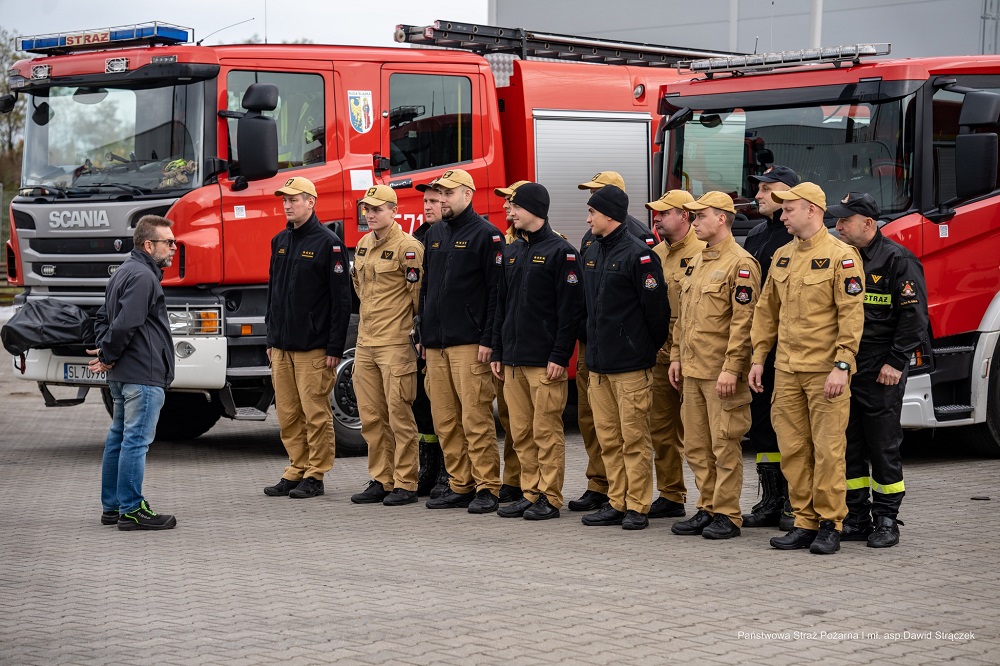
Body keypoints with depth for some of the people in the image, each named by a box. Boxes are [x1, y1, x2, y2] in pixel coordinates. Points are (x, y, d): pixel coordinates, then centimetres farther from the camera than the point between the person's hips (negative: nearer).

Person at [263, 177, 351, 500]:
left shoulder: (328, 243, -7)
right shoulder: (280, 242, 14)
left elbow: (341, 298, -9)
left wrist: (335, 348, -13)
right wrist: (271, 339, 15)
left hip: (313, 348, -7)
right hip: (281, 348, 7)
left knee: (316, 414, -2)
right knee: (288, 415, 8)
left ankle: (315, 476, 4)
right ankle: (296, 471, 16)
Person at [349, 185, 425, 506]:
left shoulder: (407, 247, -11)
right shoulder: (363, 245, 14)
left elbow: (420, 292, -10)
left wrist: (414, 328, -4)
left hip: (396, 343, -8)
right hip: (365, 341, 8)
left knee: (399, 415, -5)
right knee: (371, 416, 10)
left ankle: (405, 484, 1)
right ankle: (380, 481, 17)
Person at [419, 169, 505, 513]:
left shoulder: (486, 235, -5)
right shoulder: (435, 235, 18)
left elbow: (497, 290, -9)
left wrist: (488, 339, -15)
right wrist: (423, 335, 18)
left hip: (469, 344, -7)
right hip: (436, 344, 7)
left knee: (475, 418, -8)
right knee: (445, 420, 7)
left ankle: (487, 488, -3)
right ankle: (460, 486, 14)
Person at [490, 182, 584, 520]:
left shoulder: (560, 252, -7)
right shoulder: (511, 252, 16)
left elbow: (571, 308, -11)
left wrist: (560, 356, -15)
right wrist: (497, 352, 14)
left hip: (545, 361, -7)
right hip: (513, 359, 7)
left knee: (547, 431, -3)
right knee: (521, 433, 8)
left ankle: (550, 498, 3)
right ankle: (530, 493, 15)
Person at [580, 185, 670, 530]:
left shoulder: (638, 254, -12)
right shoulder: (592, 253, 14)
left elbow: (655, 307, -11)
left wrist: (651, 348, -3)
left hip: (631, 364, -8)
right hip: (598, 363, 8)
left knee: (634, 437, -2)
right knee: (608, 437, 10)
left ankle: (637, 507, 2)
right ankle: (616, 503, 16)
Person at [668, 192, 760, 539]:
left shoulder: (740, 263, -11)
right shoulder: (697, 262, 17)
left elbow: (743, 321, -16)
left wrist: (731, 368, -19)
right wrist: (676, 357, 16)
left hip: (721, 374, -9)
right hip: (693, 371, 9)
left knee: (725, 446, -3)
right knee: (696, 445, 11)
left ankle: (727, 515, 2)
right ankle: (707, 508, 19)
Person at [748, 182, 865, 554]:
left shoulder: (841, 256, -8)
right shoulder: (782, 257, 13)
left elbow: (852, 314, -12)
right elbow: (767, 310, 18)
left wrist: (842, 366, -18)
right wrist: (758, 358, 13)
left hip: (825, 371, -6)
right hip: (787, 370, 7)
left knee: (827, 450, -3)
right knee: (793, 450, 6)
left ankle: (830, 526, 4)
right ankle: (805, 523, 13)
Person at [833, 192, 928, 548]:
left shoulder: (898, 260, -8)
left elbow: (914, 315, -11)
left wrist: (896, 362, -15)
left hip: (879, 372, -6)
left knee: (883, 445, -1)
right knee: (848, 445, 8)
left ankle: (886, 521, 7)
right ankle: (856, 518, 15)